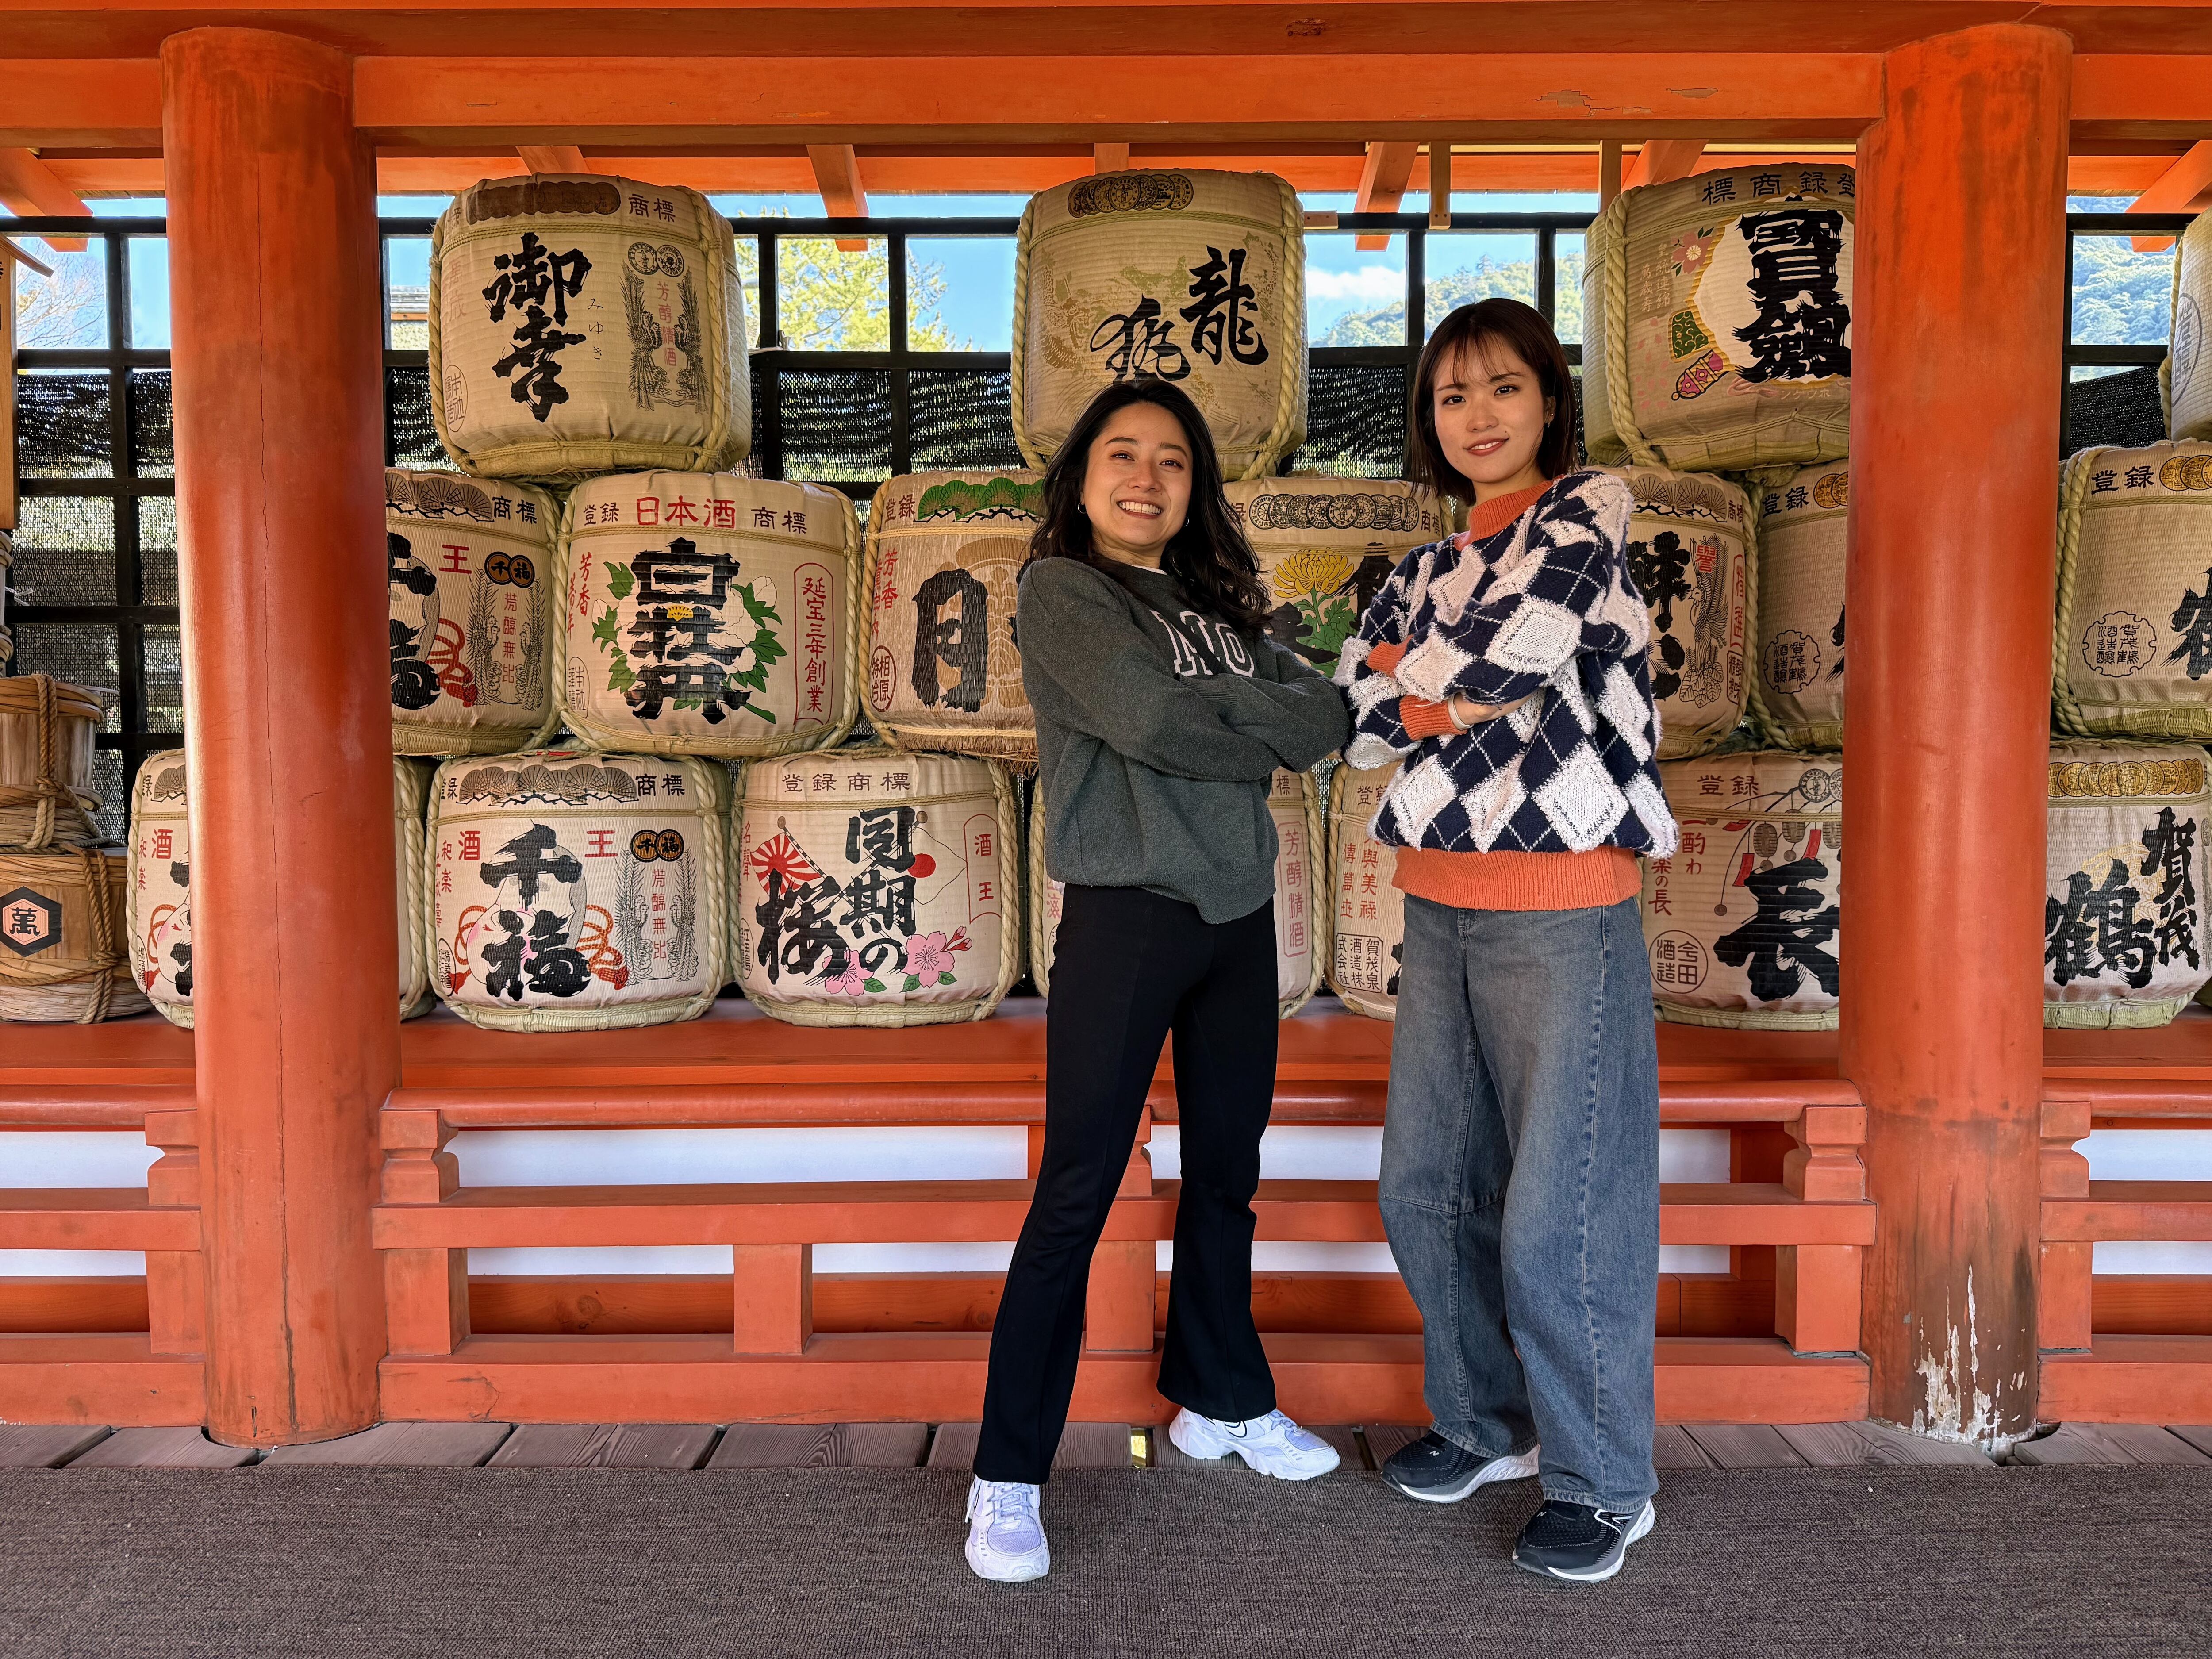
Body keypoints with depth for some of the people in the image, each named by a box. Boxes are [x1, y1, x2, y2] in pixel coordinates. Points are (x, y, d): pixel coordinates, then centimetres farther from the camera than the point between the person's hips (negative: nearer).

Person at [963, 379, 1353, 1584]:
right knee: (1077, 1192, -4)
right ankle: (1007, 1477, 8)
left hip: (1238, 910, 7)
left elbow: (1327, 716, 1)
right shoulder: (1059, 591, -4)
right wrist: (1264, 724, -6)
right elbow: (1147, 717, -21)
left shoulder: (1218, 600, 14)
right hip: (1126, 912, -7)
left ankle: (1220, 1400, 36)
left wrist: (1206, 715, -12)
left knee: (1226, 1169, 17)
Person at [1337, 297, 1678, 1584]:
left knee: (1560, 1220, -1)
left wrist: (1417, 675, 1)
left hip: (1563, 913, -7)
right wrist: (1452, 701, -12)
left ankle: (1606, 1481, 19)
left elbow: (1506, 649, -18)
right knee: (1428, 1190, 14)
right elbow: (1349, 721, 5)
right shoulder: (1428, 572, 15)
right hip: (1441, 910, 7)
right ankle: (1489, 1423, 34)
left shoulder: (1590, 511, -2)